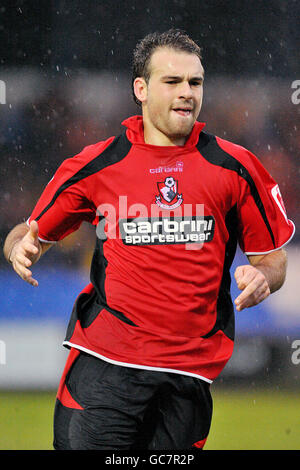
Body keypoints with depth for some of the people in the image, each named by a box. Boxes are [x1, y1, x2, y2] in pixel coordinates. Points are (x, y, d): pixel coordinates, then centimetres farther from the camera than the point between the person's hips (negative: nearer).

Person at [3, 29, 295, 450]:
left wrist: (262, 276, -9)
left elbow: (273, 257, 14)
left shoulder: (234, 167, 6)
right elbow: (35, 232, 15)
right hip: (104, 364, -1)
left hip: (191, 371, 1)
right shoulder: (96, 165, 4)